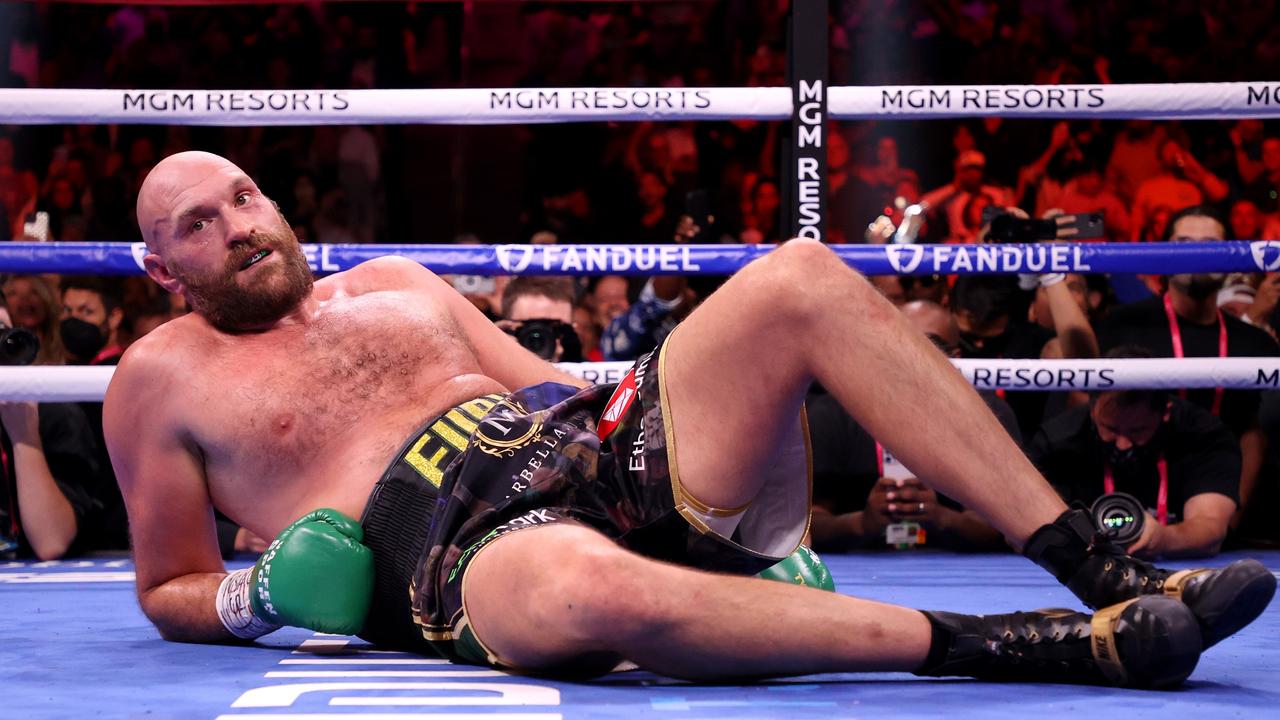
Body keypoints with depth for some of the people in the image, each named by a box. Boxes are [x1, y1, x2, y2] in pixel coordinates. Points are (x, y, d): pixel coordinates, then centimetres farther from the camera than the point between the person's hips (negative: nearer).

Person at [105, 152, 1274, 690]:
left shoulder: (391, 282, 28)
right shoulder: (160, 380, 15)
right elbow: (170, 591, 16)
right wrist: (259, 597, -7)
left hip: (596, 449, 7)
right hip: (461, 547, -6)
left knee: (800, 278, -15)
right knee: (597, 591, -45)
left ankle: (1104, 574, -21)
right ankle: (1034, 649, -41)